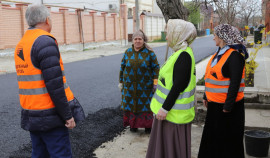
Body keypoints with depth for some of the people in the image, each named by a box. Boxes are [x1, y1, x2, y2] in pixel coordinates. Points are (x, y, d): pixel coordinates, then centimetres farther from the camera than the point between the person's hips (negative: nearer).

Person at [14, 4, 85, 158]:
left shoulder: (20, 45, 11)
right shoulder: (45, 42, -16)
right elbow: (55, 85, -21)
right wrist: (68, 115, -15)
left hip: (31, 115, 9)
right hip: (49, 116, -9)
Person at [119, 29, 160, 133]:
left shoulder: (149, 52, -6)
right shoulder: (128, 52, 2)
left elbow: (156, 68, -4)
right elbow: (122, 67, 8)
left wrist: (155, 83, -11)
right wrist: (121, 82, 8)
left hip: (145, 86, -2)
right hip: (130, 86, 2)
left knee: (145, 105, 4)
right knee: (131, 104, 7)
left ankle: (147, 125, 20)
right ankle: (133, 124, 23)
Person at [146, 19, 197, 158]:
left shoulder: (184, 55, -20)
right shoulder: (180, 53, 10)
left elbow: (178, 86, -24)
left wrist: (165, 109, -22)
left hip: (174, 112, -10)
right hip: (169, 108, 10)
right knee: (166, 142, 21)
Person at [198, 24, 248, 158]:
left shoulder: (234, 55, -17)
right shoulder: (220, 53, 11)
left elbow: (235, 82, -20)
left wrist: (228, 105, -20)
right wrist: (206, 96, 18)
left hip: (226, 105, -9)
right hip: (214, 104, 9)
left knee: (228, 139, 5)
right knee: (212, 136, 18)